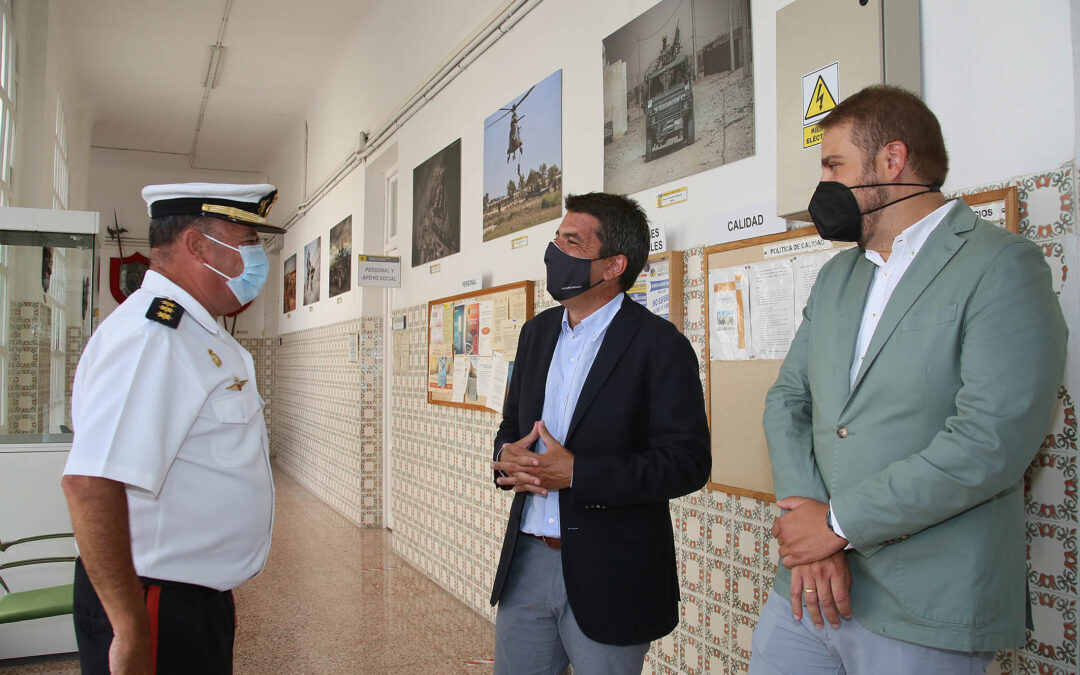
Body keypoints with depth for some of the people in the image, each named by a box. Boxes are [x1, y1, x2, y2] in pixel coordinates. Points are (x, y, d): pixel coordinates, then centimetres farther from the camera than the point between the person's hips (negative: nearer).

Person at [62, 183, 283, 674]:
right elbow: (91, 484, -32)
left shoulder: (200, 336, 11)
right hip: (158, 610, -10)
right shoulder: (148, 336, -23)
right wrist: (130, 634, -28)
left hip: (199, 596, 10)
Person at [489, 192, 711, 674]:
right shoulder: (537, 332, 8)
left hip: (608, 578, -5)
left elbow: (688, 461, -17)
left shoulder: (660, 345, -13)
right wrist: (508, 457, -8)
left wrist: (576, 473, -23)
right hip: (526, 563, 6)